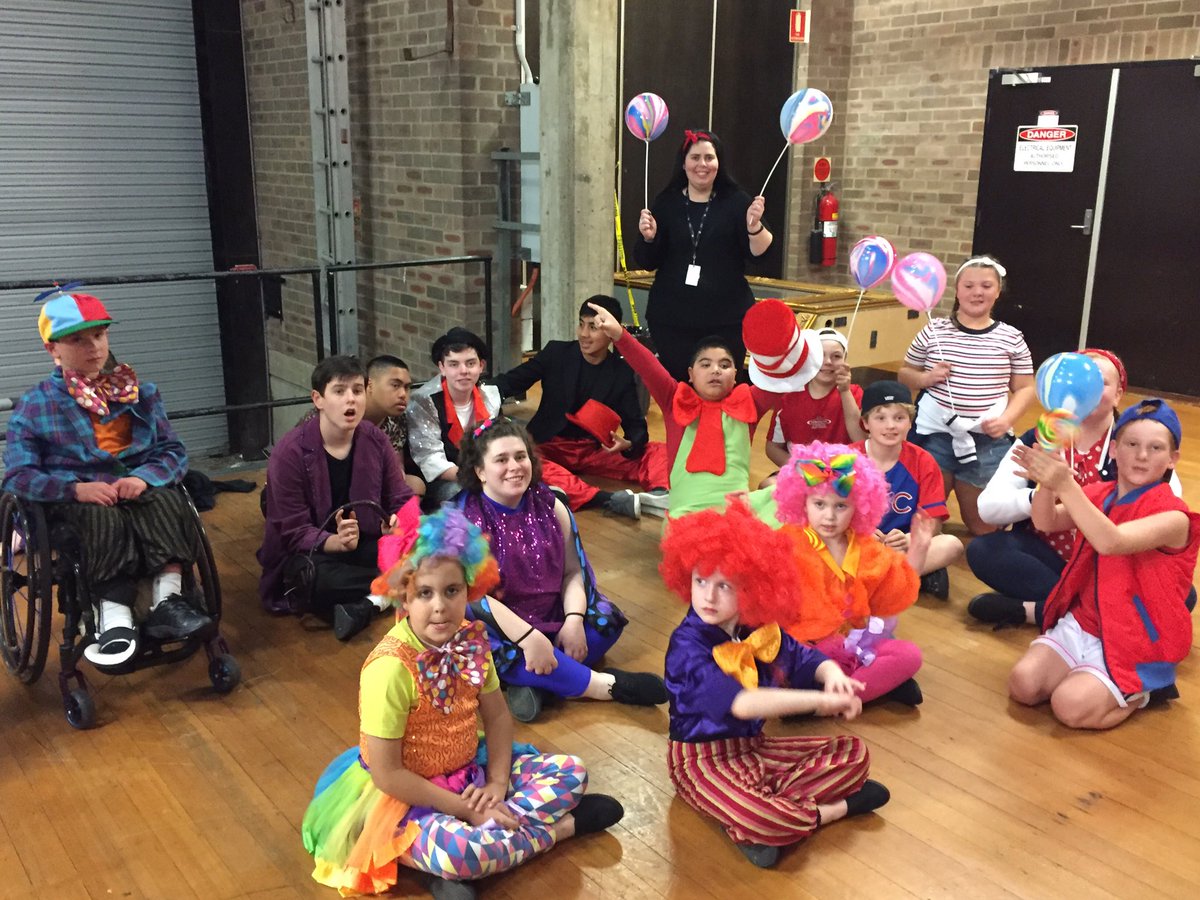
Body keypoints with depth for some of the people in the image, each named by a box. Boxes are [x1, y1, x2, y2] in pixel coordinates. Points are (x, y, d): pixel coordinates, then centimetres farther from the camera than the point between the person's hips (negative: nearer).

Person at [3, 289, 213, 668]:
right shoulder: (33, 405, 6)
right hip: (73, 498, -2)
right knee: (104, 519, -38)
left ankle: (168, 601, -44)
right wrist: (76, 488, -22)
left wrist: (144, 477, -18)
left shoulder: (140, 393, 13)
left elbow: (174, 451, 6)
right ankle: (114, 617, -44)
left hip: (137, 486, 2)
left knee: (169, 503, -34)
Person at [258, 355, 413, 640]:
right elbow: (295, 532, -18)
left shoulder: (376, 441, -4)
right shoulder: (290, 452, -17)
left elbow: (402, 502, -2)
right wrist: (337, 541, -38)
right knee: (313, 578, -39)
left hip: (364, 547, 4)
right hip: (311, 553, -3)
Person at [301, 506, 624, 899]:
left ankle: (487, 830, -14)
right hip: (407, 798, -7)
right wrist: (466, 809, -21)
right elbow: (387, 774, -24)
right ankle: (560, 827, -9)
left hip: (469, 774, 7)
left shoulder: (471, 641, -7)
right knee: (456, 849, -36)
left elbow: (497, 717, 5)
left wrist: (497, 783, -11)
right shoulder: (391, 668, -27)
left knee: (569, 771, 1)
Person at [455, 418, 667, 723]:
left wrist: (574, 620, -17)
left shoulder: (549, 505, 1)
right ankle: (608, 686, -25)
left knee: (607, 620, -12)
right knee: (504, 651, -36)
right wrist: (528, 637, -30)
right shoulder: (466, 519, -14)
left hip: (552, 619, 6)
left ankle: (534, 682, -26)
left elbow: (573, 571, 2)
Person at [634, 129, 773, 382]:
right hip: (672, 318, 1)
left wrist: (755, 225, -24)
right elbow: (647, 262, 5)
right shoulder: (666, 202, 5)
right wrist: (648, 238, -15)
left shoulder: (736, 201, 2)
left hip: (727, 318, -1)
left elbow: (761, 252, -6)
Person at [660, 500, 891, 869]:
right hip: (704, 759, -7)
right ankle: (838, 806, -3)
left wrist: (832, 675, -21)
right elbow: (739, 703, -39)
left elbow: (805, 659, 6)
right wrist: (819, 700, -41)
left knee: (854, 753, 5)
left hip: (754, 745, 8)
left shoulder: (760, 628, -4)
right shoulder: (687, 647, -26)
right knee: (763, 821, -35)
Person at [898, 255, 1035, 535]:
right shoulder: (934, 331, 0)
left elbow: (1025, 388, 7)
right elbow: (905, 374, 9)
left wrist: (1007, 418, -11)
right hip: (935, 435, -1)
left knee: (983, 527, 14)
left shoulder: (1011, 338, 1)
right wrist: (926, 378, -13)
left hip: (988, 442, 1)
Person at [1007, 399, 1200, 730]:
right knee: (1023, 683, -14)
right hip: (1081, 624, 5)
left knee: (1071, 706, -22)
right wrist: (1047, 483, -33)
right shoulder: (1099, 495, 3)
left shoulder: (1173, 516, -17)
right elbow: (1047, 523, -12)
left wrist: (1066, 485, -42)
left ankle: (1143, 689, 6)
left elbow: (1111, 542, -34)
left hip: (1134, 644, -5)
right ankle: (1086, 674, 13)